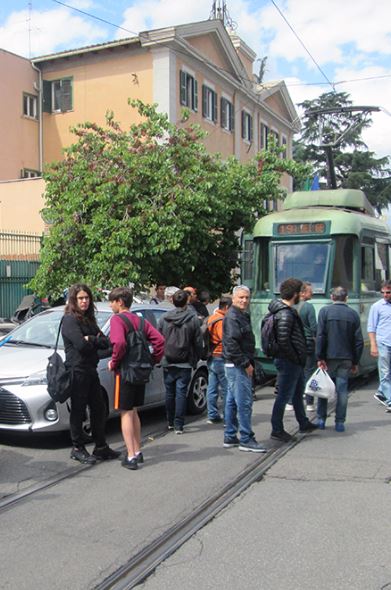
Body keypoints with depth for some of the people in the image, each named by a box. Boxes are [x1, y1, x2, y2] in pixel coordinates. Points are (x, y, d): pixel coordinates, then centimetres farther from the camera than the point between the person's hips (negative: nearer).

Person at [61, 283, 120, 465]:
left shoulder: (89, 320, 15)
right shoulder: (69, 319, -9)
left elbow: (105, 343, 5)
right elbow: (81, 345, -22)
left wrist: (90, 339, -11)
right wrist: (96, 341, -4)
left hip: (90, 370, 8)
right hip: (77, 370, -8)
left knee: (99, 409, 12)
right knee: (78, 410, 1)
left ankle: (101, 447, 21)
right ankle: (78, 449, 13)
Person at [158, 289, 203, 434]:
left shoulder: (163, 318, -1)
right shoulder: (193, 319, -7)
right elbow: (198, 342, -2)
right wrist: (196, 359, 11)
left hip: (168, 363, 3)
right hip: (185, 364, -2)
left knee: (169, 393, 13)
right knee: (181, 393, 0)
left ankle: (171, 422, 24)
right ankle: (178, 425, -1)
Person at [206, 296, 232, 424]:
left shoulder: (211, 318, 14)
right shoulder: (222, 320, -16)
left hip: (212, 358, 9)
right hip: (221, 358, -9)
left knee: (212, 388, 10)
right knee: (226, 389, -2)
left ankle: (212, 415, 15)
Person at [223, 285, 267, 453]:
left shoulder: (242, 316, 19)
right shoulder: (233, 317, -14)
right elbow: (232, 344, -22)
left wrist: (249, 362, 17)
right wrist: (246, 363, -20)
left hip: (236, 365, 11)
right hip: (237, 366, -11)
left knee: (232, 401, 13)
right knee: (244, 402, -8)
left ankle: (230, 437, 21)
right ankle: (246, 440, -3)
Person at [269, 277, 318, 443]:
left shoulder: (288, 311, 11)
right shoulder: (285, 314, -22)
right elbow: (283, 340, -29)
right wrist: (295, 357, -18)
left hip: (294, 362, 11)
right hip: (288, 362, -11)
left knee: (298, 393, 22)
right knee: (283, 396, -1)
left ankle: (304, 424, 37)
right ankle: (277, 430, 9)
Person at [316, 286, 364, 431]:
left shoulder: (325, 311, -5)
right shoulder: (354, 314, 2)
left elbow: (320, 336, -10)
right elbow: (359, 341, 3)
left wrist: (320, 358, -7)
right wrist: (355, 362, 10)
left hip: (329, 357, -1)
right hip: (346, 359, 2)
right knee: (342, 390, 6)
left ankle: (321, 420, 15)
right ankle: (340, 422, 8)